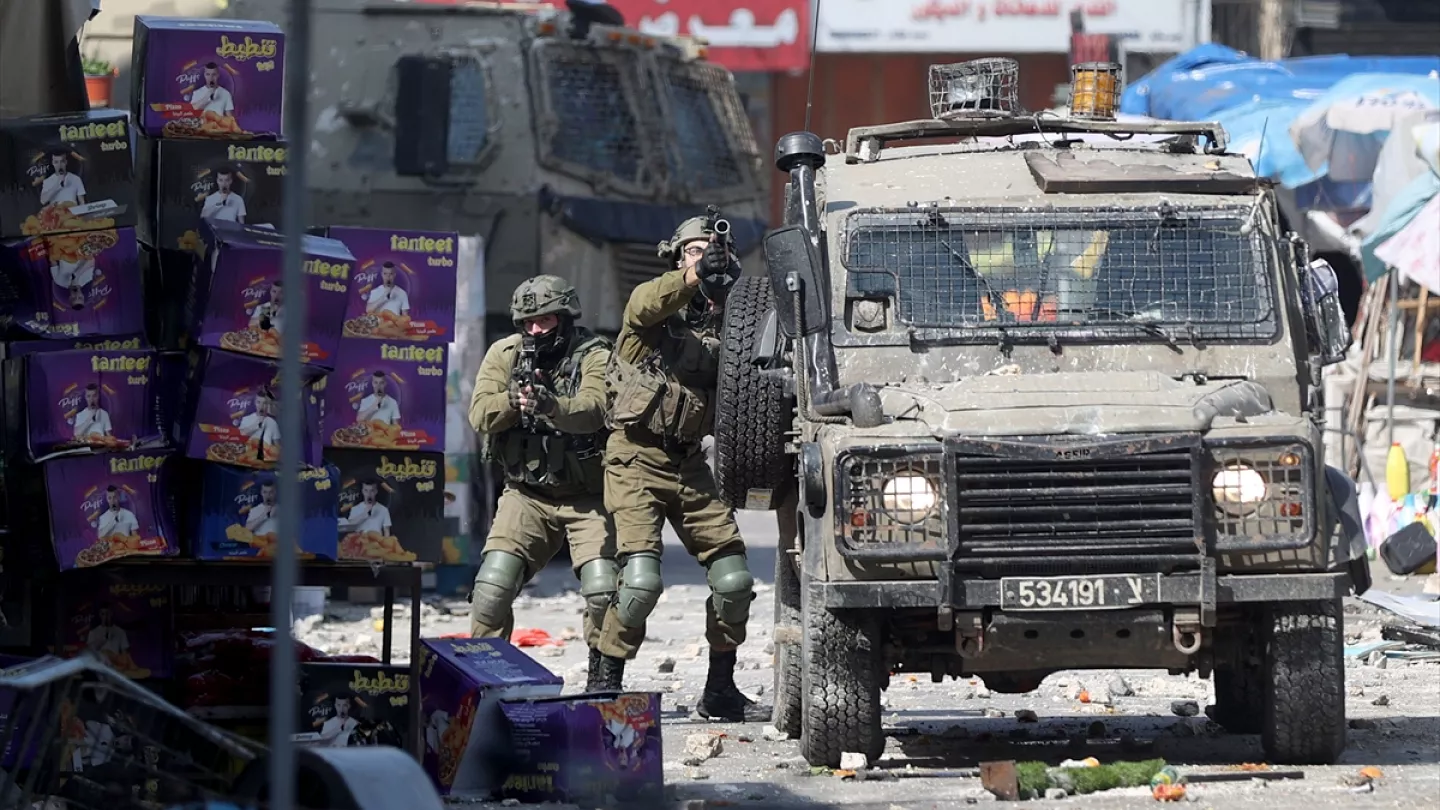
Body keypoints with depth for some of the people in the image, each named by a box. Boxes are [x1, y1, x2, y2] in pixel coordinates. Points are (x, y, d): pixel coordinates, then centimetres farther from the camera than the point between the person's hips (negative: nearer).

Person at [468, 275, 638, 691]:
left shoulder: (594, 356, -9)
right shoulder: (504, 355, 2)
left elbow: (593, 410, -28)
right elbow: (480, 415, -8)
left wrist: (550, 406, -47)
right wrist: (512, 400, -28)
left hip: (587, 496, -2)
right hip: (527, 495, 2)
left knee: (604, 591, -15)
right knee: (492, 587, -12)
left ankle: (602, 676, 5)